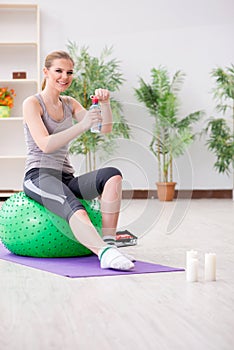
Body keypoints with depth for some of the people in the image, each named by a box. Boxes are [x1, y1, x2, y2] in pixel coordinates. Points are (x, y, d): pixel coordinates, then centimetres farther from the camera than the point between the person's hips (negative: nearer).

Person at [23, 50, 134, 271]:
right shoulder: (32, 104, -2)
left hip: (66, 178, 6)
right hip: (39, 176, -6)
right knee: (74, 207, -39)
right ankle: (106, 254, -59)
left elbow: (105, 130, 9)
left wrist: (105, 103, -10)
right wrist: (82, 126, -27)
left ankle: (109, 243, -30)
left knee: (112, 175, -24)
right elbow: (45, 145, -17)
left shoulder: (70, 104, 17)